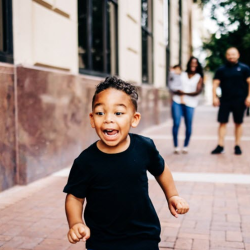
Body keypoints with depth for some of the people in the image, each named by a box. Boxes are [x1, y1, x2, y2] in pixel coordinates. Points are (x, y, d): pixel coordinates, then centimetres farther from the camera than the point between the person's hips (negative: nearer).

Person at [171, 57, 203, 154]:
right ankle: (176, 146, 1)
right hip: (177, 102, 1)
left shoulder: (199, 78, 8)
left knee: (188, 125, -2)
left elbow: (198, 91, -4)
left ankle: (185, 146, 15)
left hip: (190, 103, -1)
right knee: (176, 124, -8)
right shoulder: (182, 75, 14)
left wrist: (184, 93, -10)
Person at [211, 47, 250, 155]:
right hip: (225, 100, 1)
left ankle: (237, 146, 15)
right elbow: (215, 83, 5)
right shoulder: (221, 70, 7)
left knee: (238, 123, 6)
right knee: (222, 122, -2)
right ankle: (220, 146, 2)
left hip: (239, 100, -1)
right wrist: (214, 97, -5)